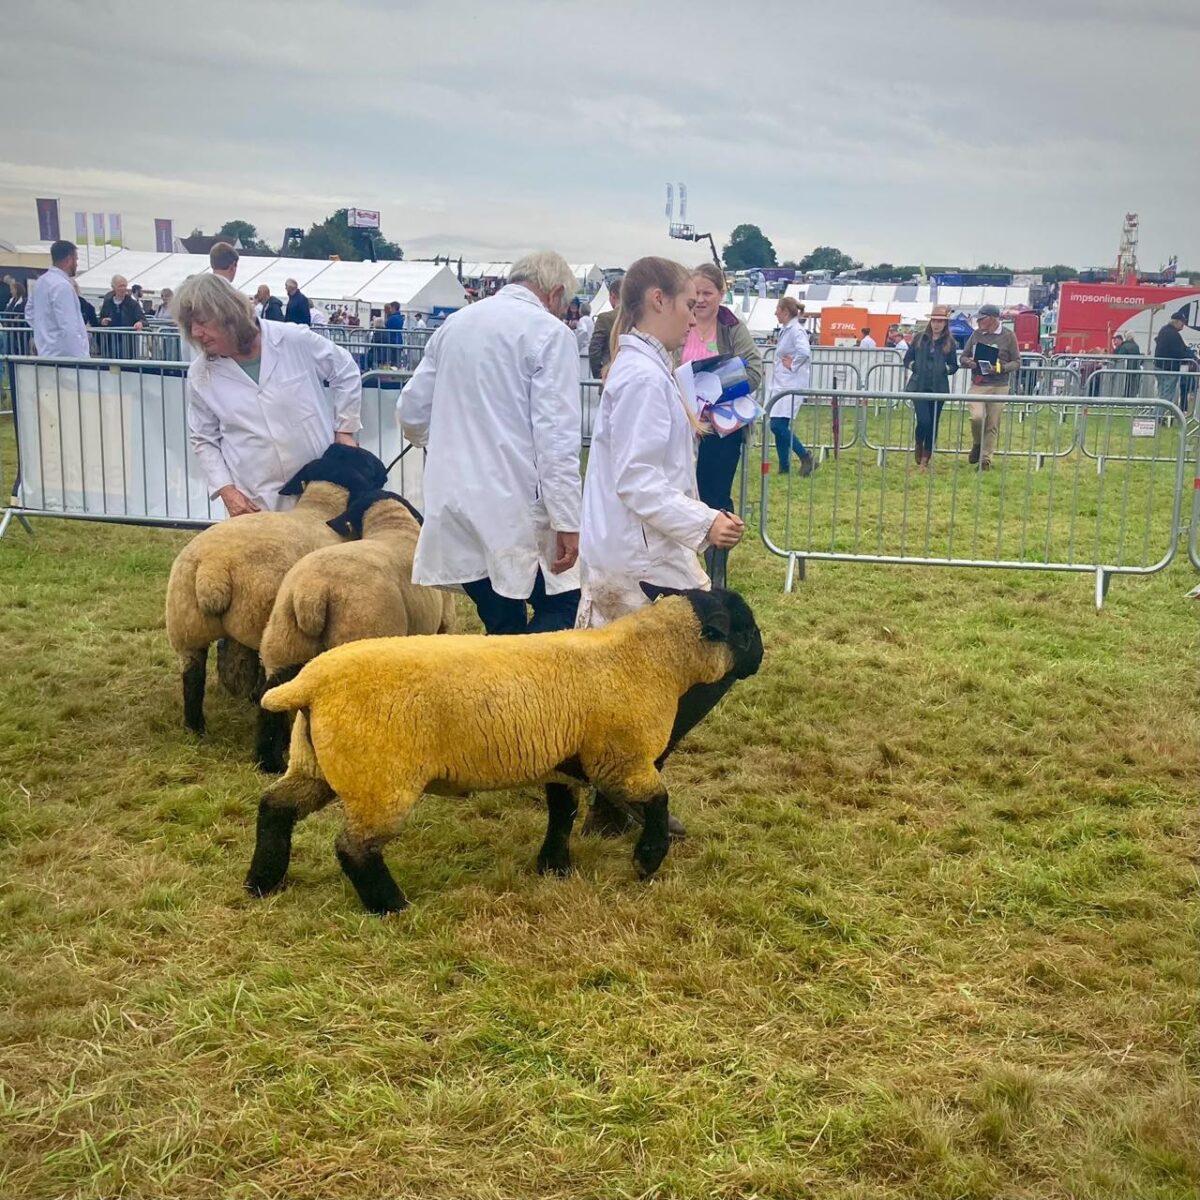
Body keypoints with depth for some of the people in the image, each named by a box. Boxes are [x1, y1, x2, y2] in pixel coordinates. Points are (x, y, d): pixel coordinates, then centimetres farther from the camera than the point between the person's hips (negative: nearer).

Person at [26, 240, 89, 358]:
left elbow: (30, 313, 24)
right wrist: (80, 358, -20)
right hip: (65, 356, -10)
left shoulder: (41, 282, 12)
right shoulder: (62, 286, -17)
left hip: (46, 353, 10)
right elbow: (69, 328, -22)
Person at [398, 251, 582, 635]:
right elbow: (556, 436, -14)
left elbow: (411, 412, 18)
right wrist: (566, 522, -13)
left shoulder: (455, 323, 13)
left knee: (503, 627, 13)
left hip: (453, 500, 6)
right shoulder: (550, 333, -7)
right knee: (560, 608, 5)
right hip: (516, 506, -6)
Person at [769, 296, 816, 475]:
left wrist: (793, 365, -17)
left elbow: (804, 352, -30)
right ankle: (784, 466, 14)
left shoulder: (796, 330, -14)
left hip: (792, 386, -10)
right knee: (778, 427, 8)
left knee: (778, 425, -15)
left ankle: (806, 458, -5)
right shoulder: (785, 330, 15)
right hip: (781, 385, 10)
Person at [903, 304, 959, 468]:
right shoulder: (919, 338, 5)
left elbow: (954, 366, 8)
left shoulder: (950, 343, 4)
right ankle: (918, 446, 18)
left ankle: (925, 461, 13)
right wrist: (913, 366, -10)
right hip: (919, 386, -1)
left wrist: (947, 369, -12)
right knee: (923, 421, -14)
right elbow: (907, 358, 10)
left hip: (939, 388, 1)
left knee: (933, 424, 3)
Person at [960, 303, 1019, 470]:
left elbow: (1017, 362, 4)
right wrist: (968, 362, -8)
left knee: (993, 424, 1)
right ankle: (977, 445, 11)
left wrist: (1001, 368, -15)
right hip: (977, 385, 1)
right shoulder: (976, 334, 9)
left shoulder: (1008, 336, 0)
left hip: (998, 387, -1)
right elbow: (963, 357, 16)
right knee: (977, 416, -18)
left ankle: (986, 458, 14)